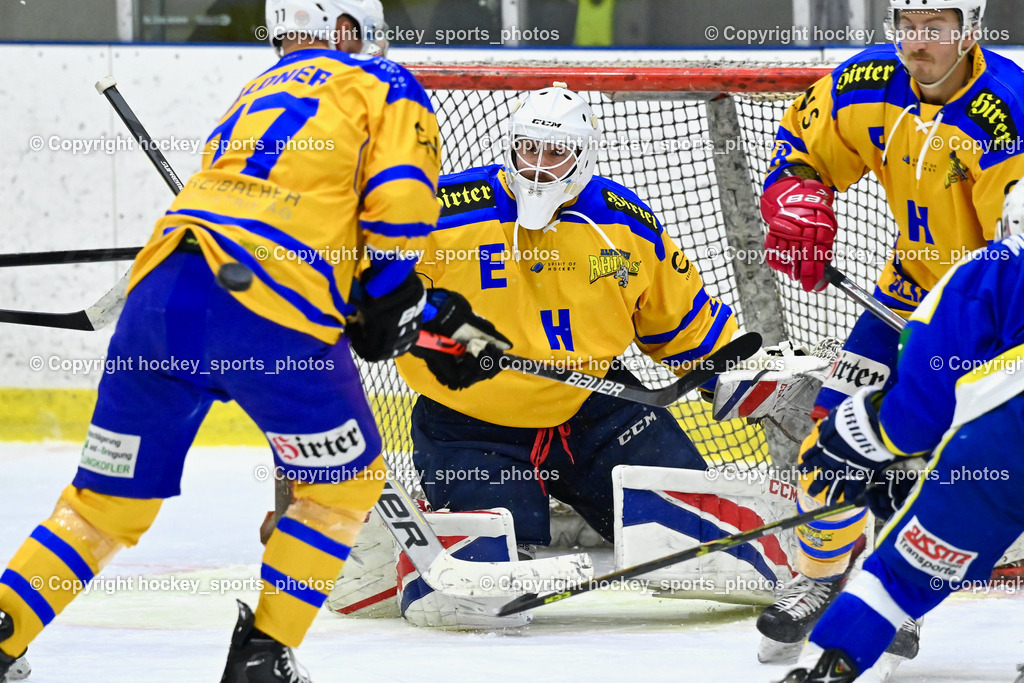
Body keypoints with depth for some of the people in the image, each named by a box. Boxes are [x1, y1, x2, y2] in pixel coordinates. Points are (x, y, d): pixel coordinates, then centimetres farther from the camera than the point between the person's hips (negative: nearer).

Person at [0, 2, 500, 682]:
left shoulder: (256, 94, 33)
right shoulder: (384, 85, 13)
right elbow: (399, 199, -2)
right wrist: (392, 301, 11)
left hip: (159, 293, 6)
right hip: (271, 315, -6)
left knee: (109, 499, 14)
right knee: (344, 485, 15)